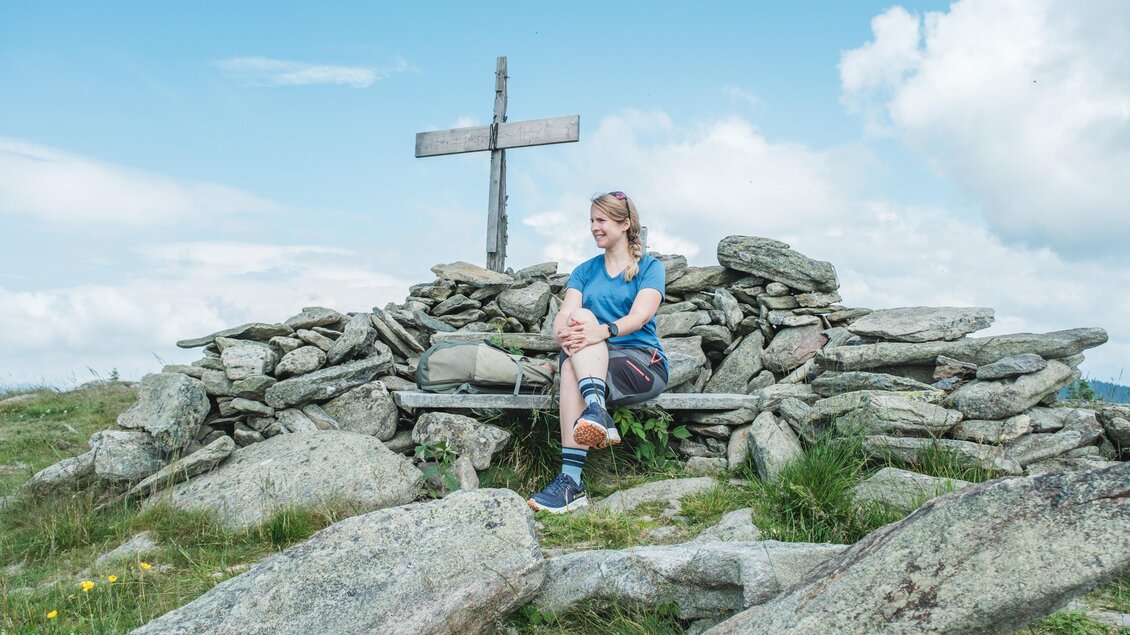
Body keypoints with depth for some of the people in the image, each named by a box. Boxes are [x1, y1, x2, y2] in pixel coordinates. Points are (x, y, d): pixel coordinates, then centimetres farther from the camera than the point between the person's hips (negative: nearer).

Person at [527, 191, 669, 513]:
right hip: (593, 364, 3)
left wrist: (603, 331, -33)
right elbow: (565, 313, 1)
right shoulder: (585, 271, 19)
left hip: (642, 362, -3)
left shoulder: (650, 267, 6)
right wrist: (562, 332, -24)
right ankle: (596, 411, -47)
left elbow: (639, 316, -13)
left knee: (572, 367, -31)